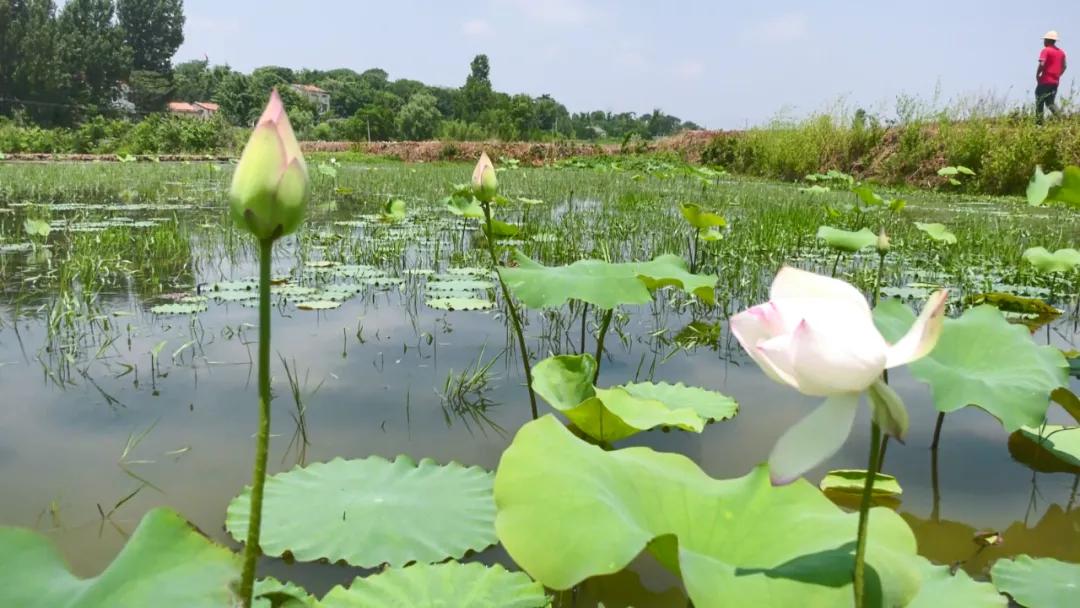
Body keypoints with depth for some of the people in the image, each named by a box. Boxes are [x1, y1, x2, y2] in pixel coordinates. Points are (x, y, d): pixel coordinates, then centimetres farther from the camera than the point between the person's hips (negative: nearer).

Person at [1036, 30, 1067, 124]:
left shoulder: (1046, 50, -7)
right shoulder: (1061, 52, 13)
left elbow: (1042, 64, -19)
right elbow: (1063, 67, 15)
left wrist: (1037, 75, -7)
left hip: (1045, 81, -6)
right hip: (1055, 81, 6)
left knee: (1039, 102, 2)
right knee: (1050, 102, 12)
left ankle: (1039, 122, -1)